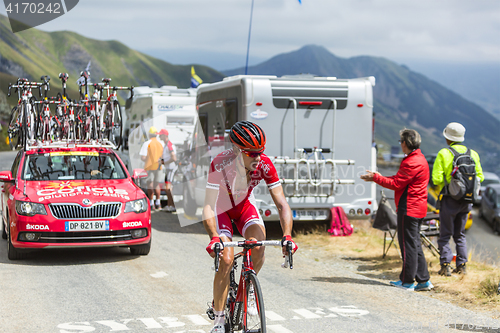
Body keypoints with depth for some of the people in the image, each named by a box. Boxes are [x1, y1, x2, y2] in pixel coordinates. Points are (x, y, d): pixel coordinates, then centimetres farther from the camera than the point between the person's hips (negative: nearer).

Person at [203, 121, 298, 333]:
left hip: (244, 204, 3)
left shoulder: (264, 164, -29)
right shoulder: (220, 164, -36)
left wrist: (287, 236, -41)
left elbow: (281, 203, -27)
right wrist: (214, 237, -53)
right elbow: (208, 206, -38)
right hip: (221, 206, -2)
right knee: (226, 259, -19)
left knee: (258, 248, -23)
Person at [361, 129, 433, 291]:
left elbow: (396, 184, -16)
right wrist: (379, 177, 16)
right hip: (418, 207, 10)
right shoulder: (419, 158, 17)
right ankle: (423, 280, 14)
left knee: (408, 244, -4)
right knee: (414, 244, 13)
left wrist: (375, 178, -7)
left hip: (409, 208, -10)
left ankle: (407, 281, 2)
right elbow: (399, 180, 18)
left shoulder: (412, 162, -17)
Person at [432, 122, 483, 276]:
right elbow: (480, 177, 8)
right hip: (466, 200, 5)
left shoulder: (444, 154, -9)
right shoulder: (473, 154, 4)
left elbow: (436, 178, -14)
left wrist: (444, 185, 5)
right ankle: (461, 266, 14)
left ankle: (445, 266, -1)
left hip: (450, 200, -4)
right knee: (460, 234, 16)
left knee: (445, 234, 3)